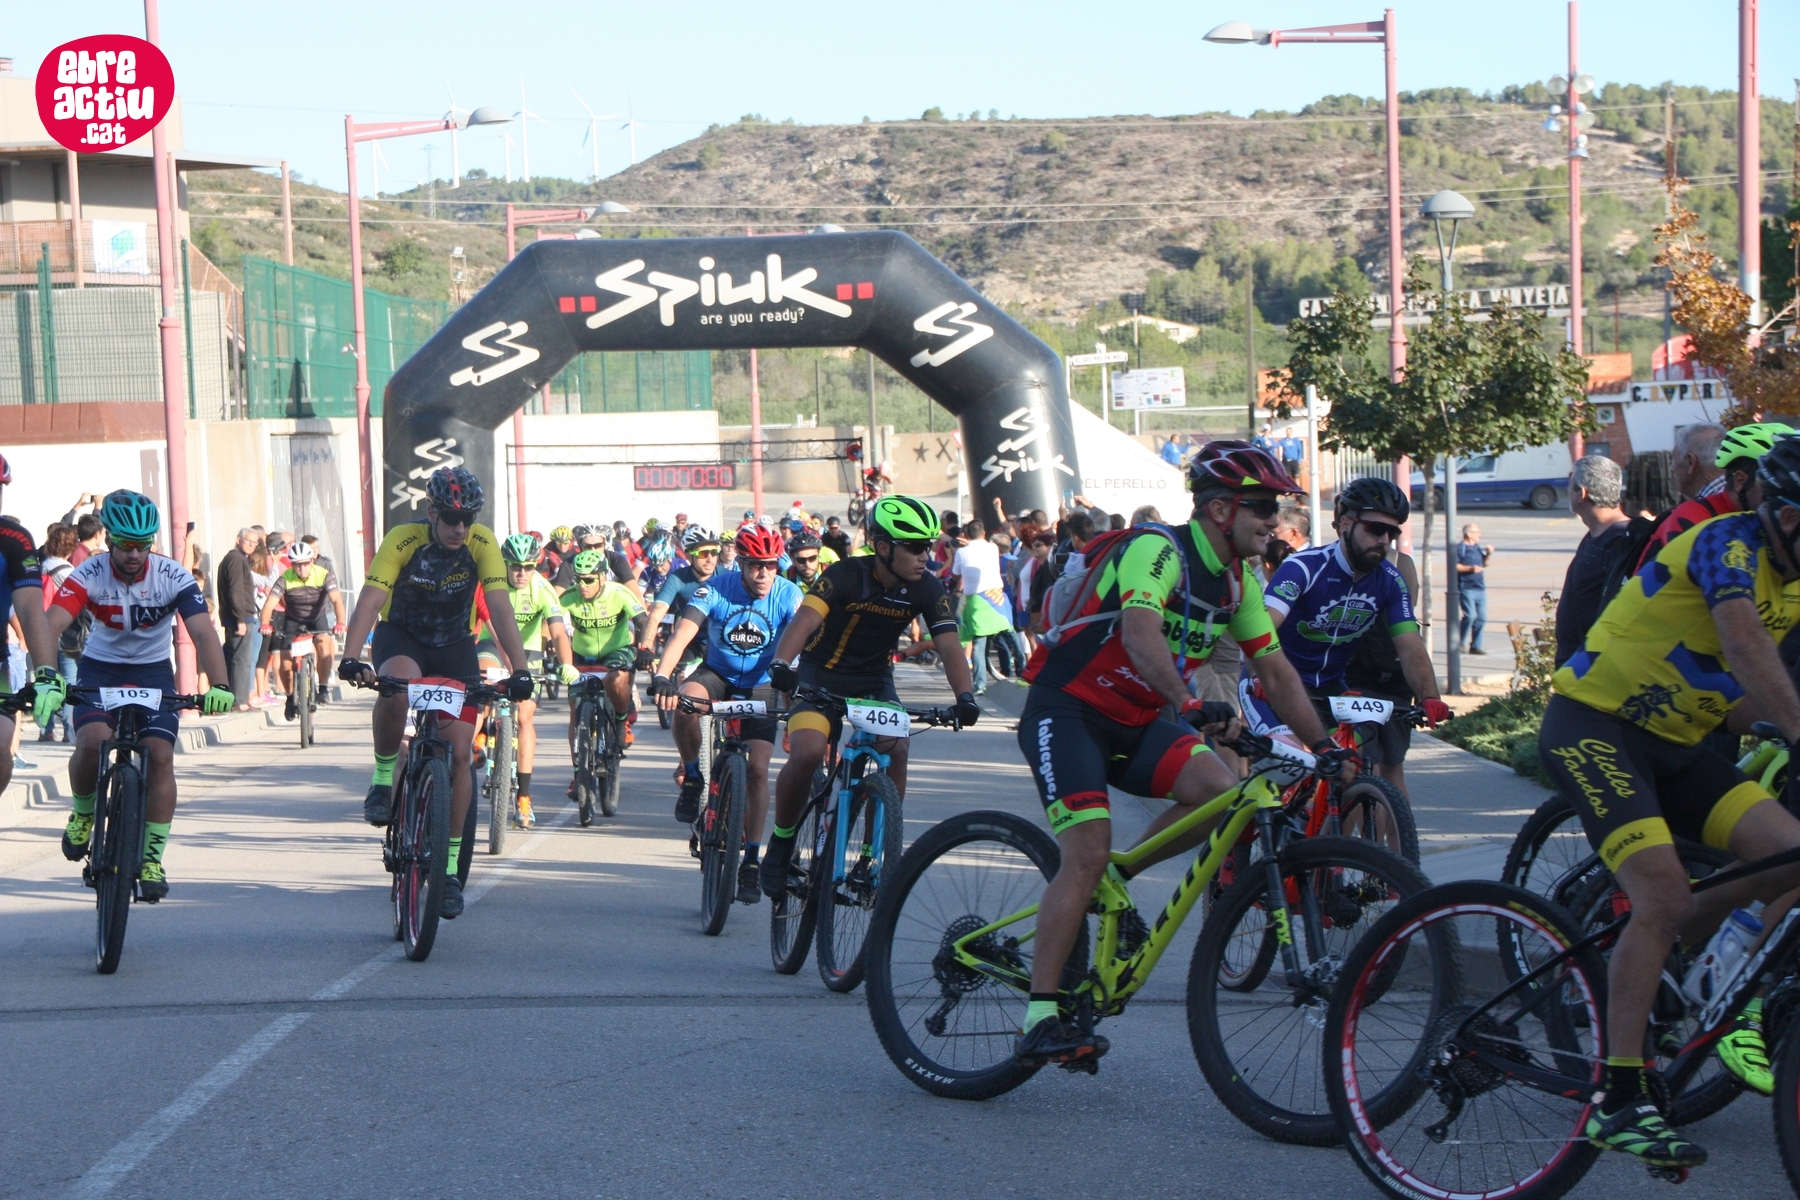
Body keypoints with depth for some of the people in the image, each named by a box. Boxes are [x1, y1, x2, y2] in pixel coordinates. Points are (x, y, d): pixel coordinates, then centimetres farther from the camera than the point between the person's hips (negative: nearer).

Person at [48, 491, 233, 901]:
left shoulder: (173, 577, -19)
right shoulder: (89, 575, -20)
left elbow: (204, 633, -27)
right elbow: (50, 625, -33)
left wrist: (218, 685, -45)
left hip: (153, 671, 1)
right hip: (99, 669, -1)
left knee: (160, 755, -16)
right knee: (92, 739, -27)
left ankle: (151, 859, -6)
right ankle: (83, 812, 4)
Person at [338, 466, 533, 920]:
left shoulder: (482, 543, -19)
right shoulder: (403, 540, -23)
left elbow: (500, 608, -25)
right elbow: (370, 601, -32)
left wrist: (520, 669, -37)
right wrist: (351, 658, -47)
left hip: (455, 647, 2)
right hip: (400, 638, -2)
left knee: (459, 752, -8)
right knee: (396, 688, -38)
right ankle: (383, 778, -12)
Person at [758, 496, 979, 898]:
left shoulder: (927, 590, -12)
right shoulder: (845, 576, -22)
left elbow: (949, 645, -20)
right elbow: (805, 619, -35)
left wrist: (965, 696, -39)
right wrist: (781, 664, -55)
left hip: (875, 682, 3)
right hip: (822, 676, -3)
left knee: (896, 749, -23)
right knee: (808, 752, -26)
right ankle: (781, 841, -3)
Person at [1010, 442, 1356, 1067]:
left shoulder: (1238, 581, 5)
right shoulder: (1158, 550, -21)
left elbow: (1274, 670, 12)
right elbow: (1140, 632, -38)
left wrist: (1325, 745, 4)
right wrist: (1191, 707, -51)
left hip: (1137, 721, 7)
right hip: (1068, 710, -7)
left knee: (1222, 793, -18)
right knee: (1087, 852, -21)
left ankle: (1108, 885, 3)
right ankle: (1039, 1022, -17)